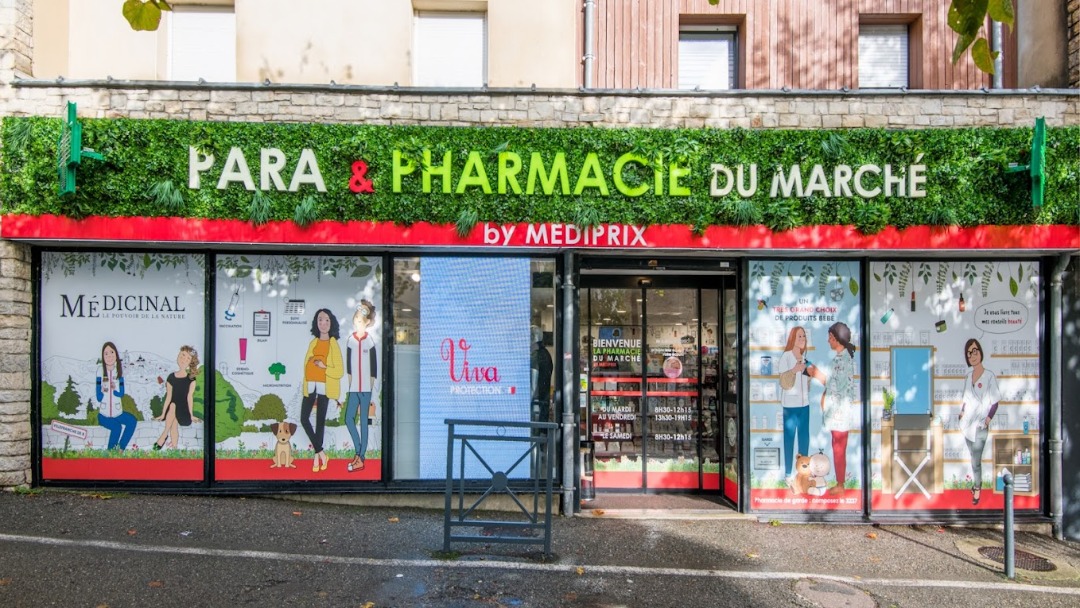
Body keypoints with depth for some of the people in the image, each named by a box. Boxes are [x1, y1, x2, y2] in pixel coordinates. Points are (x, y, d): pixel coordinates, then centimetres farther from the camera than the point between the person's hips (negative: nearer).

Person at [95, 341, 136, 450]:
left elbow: (121, 393, -2)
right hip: (104, 414, -3)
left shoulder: (119, 372, -1)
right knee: (116, 427, -27)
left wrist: (114, 389, -22)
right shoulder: (101, 373, -8)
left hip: (118, 413, 3)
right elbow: (99, 398, -8)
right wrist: (103, 391, -28)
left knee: (132, 421, -23)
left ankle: (120, 448, -13)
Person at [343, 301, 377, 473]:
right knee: (349, 418, 3)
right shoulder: (350, 340, 6)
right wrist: (350, 385, 8)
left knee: (364, 421, 2)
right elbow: (348, 365, 11)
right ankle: (358, 453, 15)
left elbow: (374, 368, -6)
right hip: (354, 388, 5)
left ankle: (361, 457, 8)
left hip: (366, 388, -5)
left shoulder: (370, 342, -8)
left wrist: (369, 388, -7)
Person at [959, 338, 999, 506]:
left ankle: (977, 488, 15)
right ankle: (977, 481, 27)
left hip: (980, 427, -5)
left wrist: (987, 421, -12)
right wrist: (961, 416, 8)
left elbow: (995, 402, -8)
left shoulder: (989, 376, -11)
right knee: (974, 458, 14)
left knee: (976, 460, 1)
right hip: (967, 424, 5)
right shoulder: (968, 376, 7)